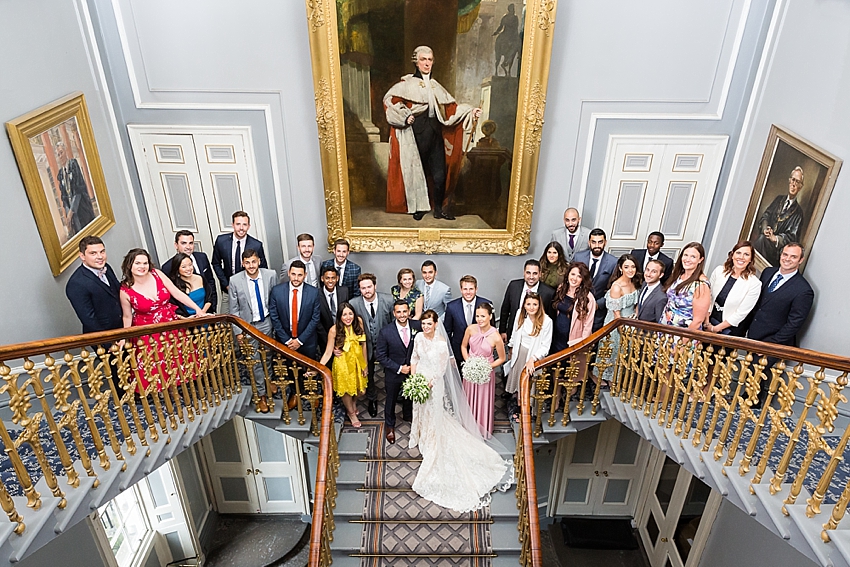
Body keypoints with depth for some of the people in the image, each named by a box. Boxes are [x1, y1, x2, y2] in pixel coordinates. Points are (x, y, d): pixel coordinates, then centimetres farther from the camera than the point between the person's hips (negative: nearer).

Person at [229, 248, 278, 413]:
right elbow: (233, 309, -7)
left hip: (267, 322, 2)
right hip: (248, 325, -2)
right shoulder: (235, 280, -16)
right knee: (255, 361, 6)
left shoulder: (271, 275, -12)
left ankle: (268, 380, 47)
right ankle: (261, 394, 21)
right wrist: (238, 331, -8)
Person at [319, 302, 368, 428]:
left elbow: (363, 343, -5)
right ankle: (351, 412, 48)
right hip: (343, 364, -3)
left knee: (360, 391, 18)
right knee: (346, 389, 17)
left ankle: (354, 401, 56)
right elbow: (328, 353, -18)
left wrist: (365, 365, 0)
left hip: (358, 361, 3)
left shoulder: (359, 321, -14)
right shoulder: (334, 330, -23)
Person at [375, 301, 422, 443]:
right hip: (393, 373, -2)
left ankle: (408, 415, 57)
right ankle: (390, 425, 44)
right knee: (391, 400, 19)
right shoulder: (385, 332, -24)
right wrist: (399, 368, -19)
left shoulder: (417, 326, -18)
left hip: (412, 370, 3)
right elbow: (380, 356, -17)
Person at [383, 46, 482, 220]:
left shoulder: (435, 86, 17)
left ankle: (438, 208, 13)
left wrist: (471, 111, 0)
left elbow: (451, 108, 12)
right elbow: (389, 100, -9)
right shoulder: (406, 84, 2)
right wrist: (404, 116, -18)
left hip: (435, 135, 4)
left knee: (440, 174, -1)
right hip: (415, 136, -4)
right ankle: (418, 207, 19)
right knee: (416, 171, 4)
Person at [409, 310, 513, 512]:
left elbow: (442, 368, -16)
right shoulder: (419, 337, -7)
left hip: (434, 382, -6)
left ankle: (432, 444, 25)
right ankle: (421, 436, 47)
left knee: (434, 414, 6)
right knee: (420, 410, 23)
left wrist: (429, 382, -22)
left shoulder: (441, 342, -22)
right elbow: (414, 358, 4)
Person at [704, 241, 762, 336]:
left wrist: (715, 328, -9)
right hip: (710, 321, 3)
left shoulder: (755, 284, -12)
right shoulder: (719, 271, -2)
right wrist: (707, 322, -4)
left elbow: (741, 313, -11)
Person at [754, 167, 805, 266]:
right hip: (766, 235, 4)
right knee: (762, 237, -30)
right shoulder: (779, 199, 17)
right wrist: (765, 228, -12)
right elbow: (765, 214, 8)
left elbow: (792, 236, -1)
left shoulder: (798, 212, 5)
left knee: (762, 239, -33)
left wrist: (776, 238, -18)